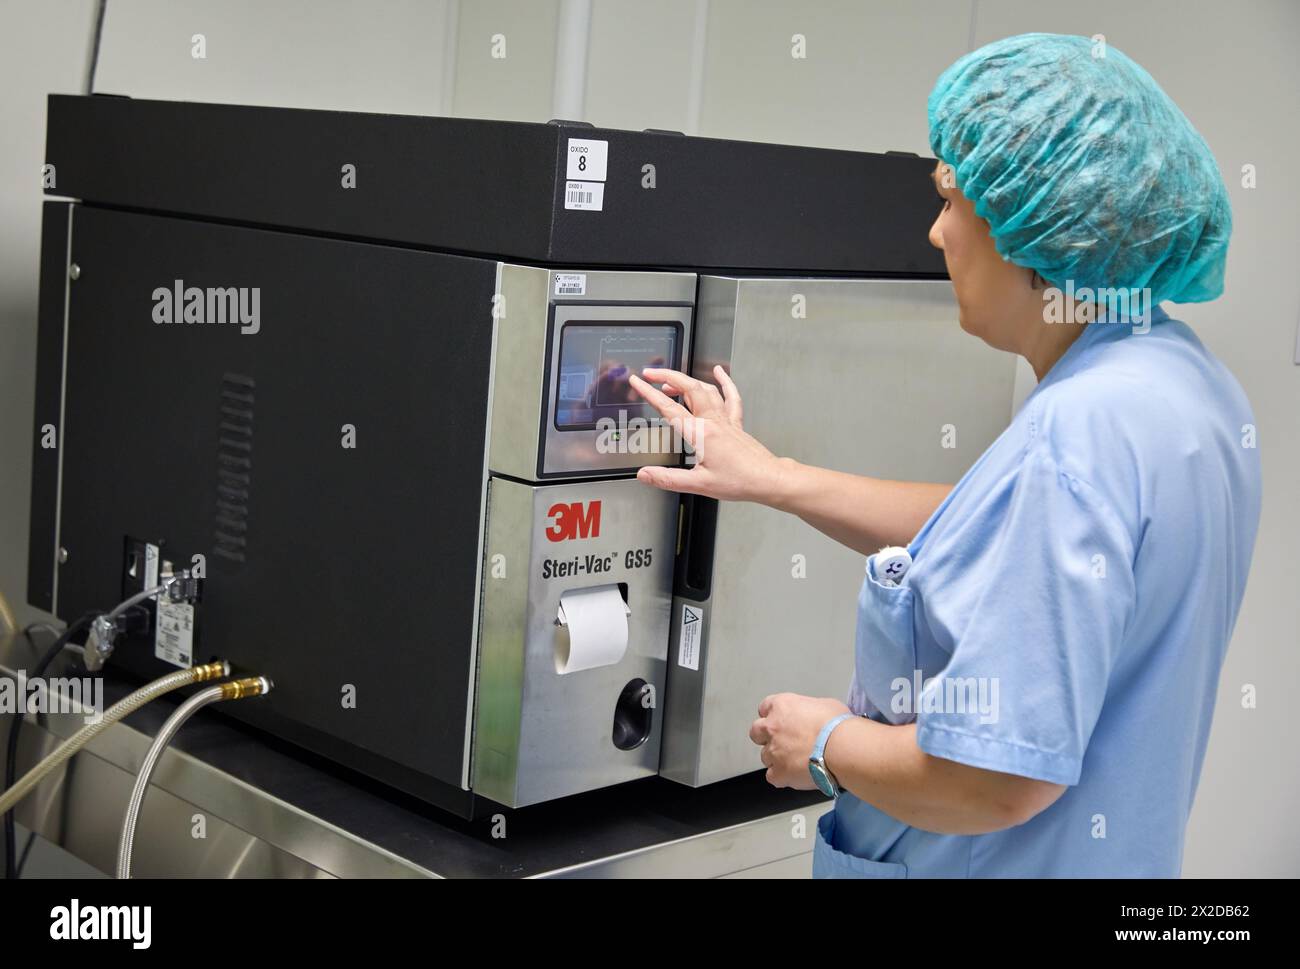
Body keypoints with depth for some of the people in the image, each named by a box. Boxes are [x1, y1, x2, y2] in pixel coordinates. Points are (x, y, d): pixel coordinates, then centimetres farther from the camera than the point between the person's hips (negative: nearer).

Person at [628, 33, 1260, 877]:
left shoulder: (1077, 434, -29)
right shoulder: (1184, 376, 1)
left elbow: (994, 781, -31)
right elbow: (1002, 535, 14)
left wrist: (825, 747, -13)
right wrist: (772, 478, 15)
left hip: (1010, 859, -9)